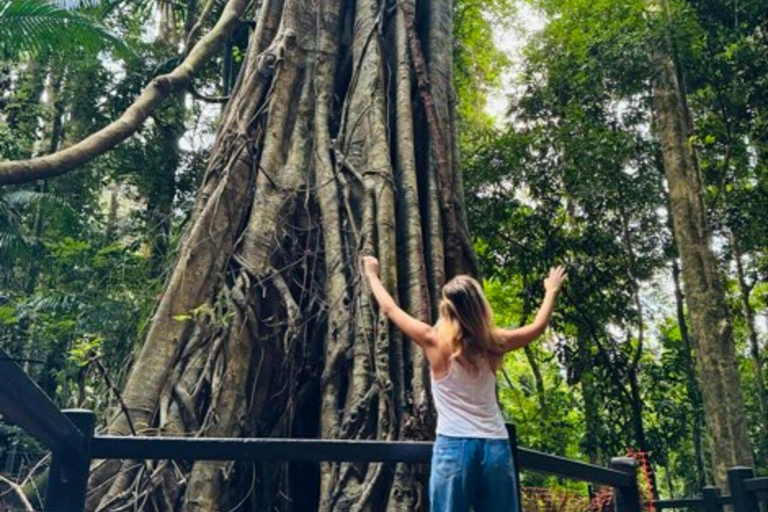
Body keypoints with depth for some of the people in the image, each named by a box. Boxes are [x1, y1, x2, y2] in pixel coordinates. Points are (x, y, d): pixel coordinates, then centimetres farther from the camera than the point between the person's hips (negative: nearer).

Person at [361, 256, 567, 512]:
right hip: (496, 446, 3)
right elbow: (538, 326, 19)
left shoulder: (435, 341, -6)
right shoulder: (493, 343, 2)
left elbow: (389, 309, 7)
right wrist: (552, 291, 35)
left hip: (454, 446, -3)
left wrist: (372, 275, 23)